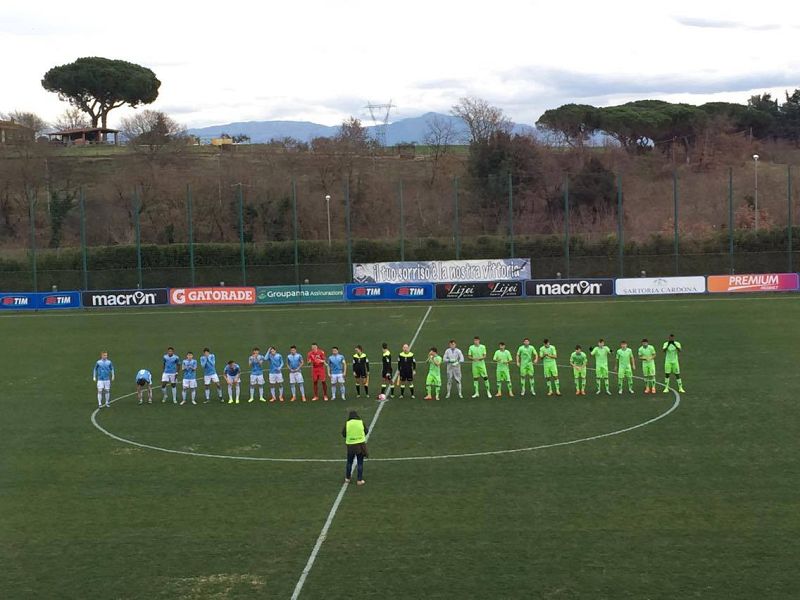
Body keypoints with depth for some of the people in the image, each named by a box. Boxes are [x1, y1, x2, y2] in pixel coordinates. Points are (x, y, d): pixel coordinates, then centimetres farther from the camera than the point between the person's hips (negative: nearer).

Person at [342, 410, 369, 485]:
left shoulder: (347, 423, -6)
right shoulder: (361, 422, -5)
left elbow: (343, 434, 0)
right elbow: (366, 431, 6)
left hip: (350, 445, 0)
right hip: (360, 445, 0)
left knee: (349, 462, 17)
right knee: (360, 463, 7)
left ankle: (347, 478, 26)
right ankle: (360, 480, 8)